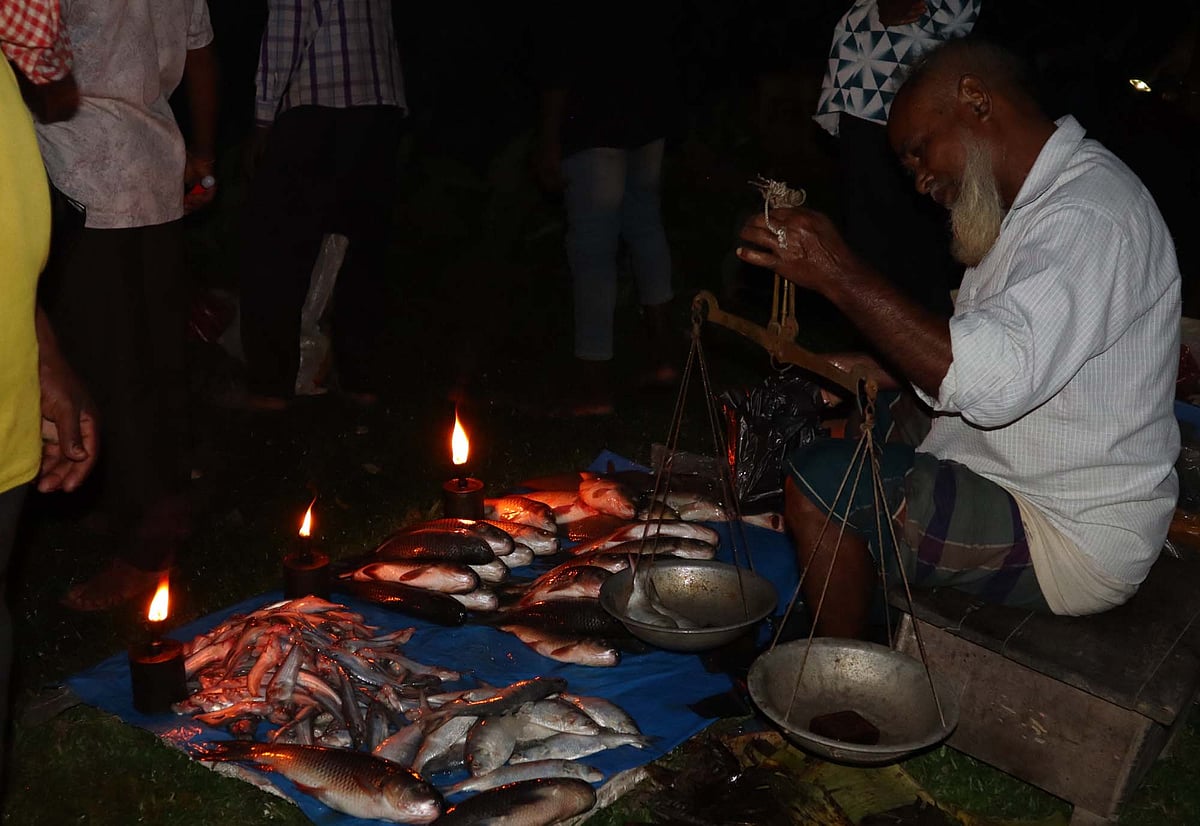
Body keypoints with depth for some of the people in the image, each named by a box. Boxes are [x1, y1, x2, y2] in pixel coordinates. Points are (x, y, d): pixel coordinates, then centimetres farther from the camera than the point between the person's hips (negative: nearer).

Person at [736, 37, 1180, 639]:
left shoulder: (1090, 214, -22)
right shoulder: (1037, 204, 12)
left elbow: (994, 381, -35)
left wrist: (841, 274, -32)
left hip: (1069, 546, -11)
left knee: (820, 482, -18)